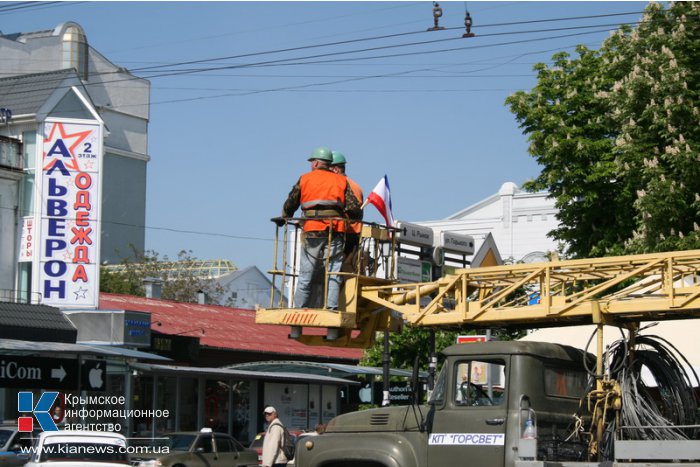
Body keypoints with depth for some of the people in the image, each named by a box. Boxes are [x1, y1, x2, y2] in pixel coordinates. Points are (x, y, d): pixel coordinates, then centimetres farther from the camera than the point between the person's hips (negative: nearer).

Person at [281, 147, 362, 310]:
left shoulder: (304, 179, 13)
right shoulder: (341, 181, 15)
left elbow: (290, 205, 16)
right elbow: (354, 207, 5)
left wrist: (283, 219, 35)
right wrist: (356, 223, 23)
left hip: (312, 231, 0)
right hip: (335, 231, 0)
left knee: (306, 274, 5)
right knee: (333, 273, -1)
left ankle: (299, 309, 6)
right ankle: (331, 308, -13)